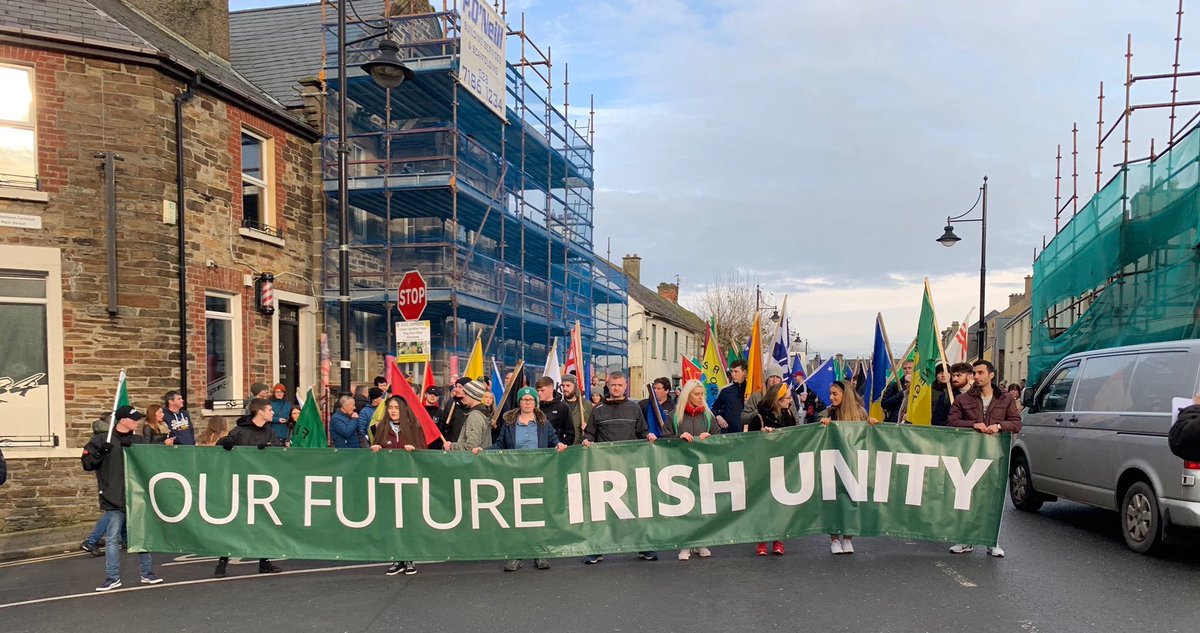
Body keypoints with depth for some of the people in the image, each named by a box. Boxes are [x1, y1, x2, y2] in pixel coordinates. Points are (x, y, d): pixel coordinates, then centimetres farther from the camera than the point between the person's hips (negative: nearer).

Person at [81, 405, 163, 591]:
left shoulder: (140, 441, 10)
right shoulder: (101, 440, 0)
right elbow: (87, 463, -2)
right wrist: (100, 453, -18)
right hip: (114, 499, -3)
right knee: (112, 539, -1)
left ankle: (147, 573, 18)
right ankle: (113, 577, 9)